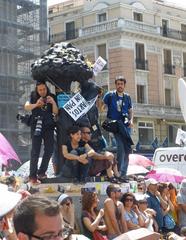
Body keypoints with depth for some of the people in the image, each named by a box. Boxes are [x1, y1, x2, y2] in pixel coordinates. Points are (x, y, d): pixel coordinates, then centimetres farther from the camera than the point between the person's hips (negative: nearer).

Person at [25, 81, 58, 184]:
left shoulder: (51, 97, 3)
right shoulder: (33, 97, 0)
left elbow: (55, 112, -1)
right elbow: (26, 107, -14)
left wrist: (53, 102, -20)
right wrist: (36, 105, -33)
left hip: (48, 127, 3)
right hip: (36, 126, -3)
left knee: (49, 150, 3)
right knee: (35, 151, -7)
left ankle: (41, 172, 18)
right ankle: (32, 176, -5)